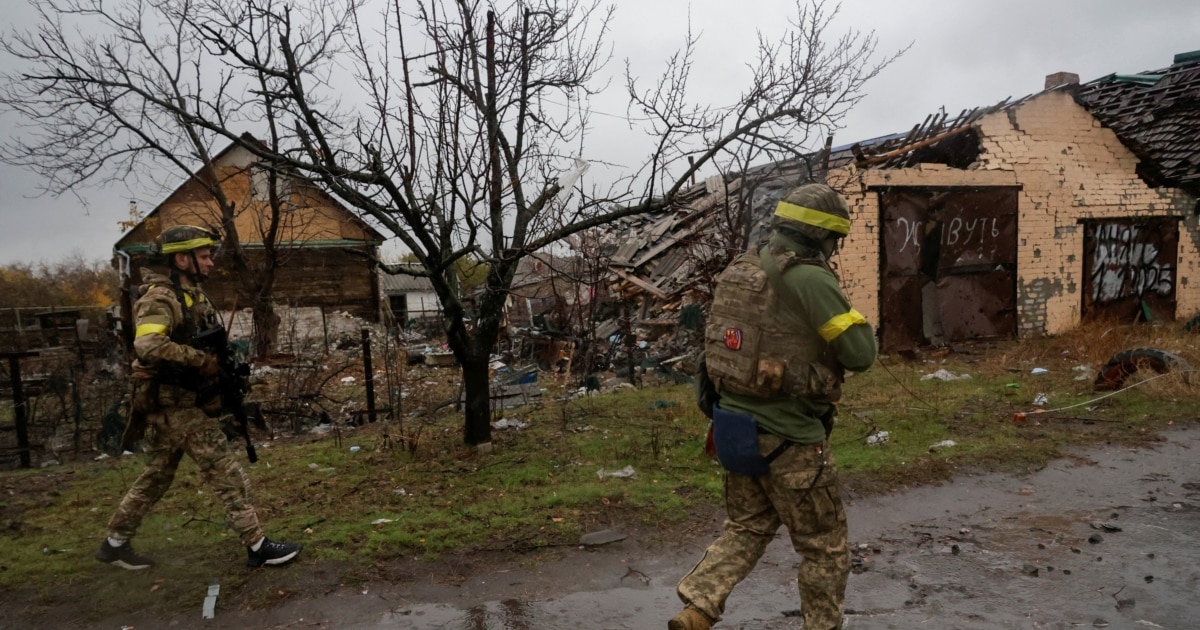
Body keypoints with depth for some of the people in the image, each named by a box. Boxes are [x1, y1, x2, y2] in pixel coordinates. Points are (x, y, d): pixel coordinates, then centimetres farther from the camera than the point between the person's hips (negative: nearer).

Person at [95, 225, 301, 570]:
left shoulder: (194, 295, 11)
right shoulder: (160, 298, -17)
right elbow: (149, 346, -34)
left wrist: (225, 359, -1)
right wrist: (203, 360, -27)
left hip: (180, 405, 9)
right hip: (177, 406, -9)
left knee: (156, 477, 20)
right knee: (227, 474, -5)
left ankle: (115, 543, 34)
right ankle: (258, 546, 2)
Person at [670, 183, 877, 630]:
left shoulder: (738, 270, 6)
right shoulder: (810, 279, -19)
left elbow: (712, 344, 12)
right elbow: (861, 354, -15)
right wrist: (845, 310, 3)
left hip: (737, 425, 8)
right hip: (789, 439, -7)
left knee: (746, 529, 23)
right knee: (825, 549, 14)